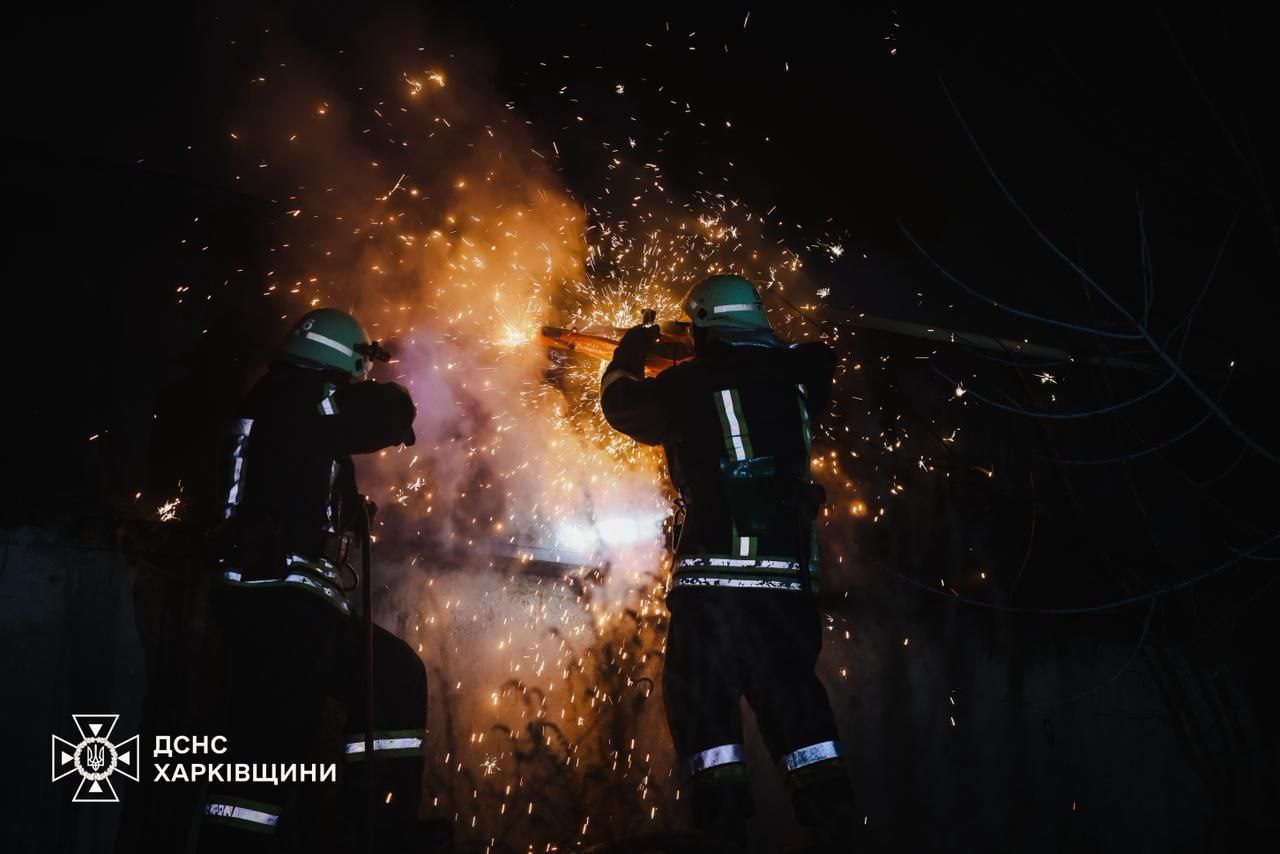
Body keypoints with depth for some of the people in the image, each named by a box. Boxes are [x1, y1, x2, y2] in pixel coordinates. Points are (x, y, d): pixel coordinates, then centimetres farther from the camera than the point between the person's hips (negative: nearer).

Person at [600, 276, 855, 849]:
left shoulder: (689, 383, 0)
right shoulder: (792, 376, 9)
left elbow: (622, 405, 18)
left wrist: (627, 358, 38)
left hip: (714, 566, -4)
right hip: (789, 569, 4)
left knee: (700, 690, 4)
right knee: (789, 685, 13)